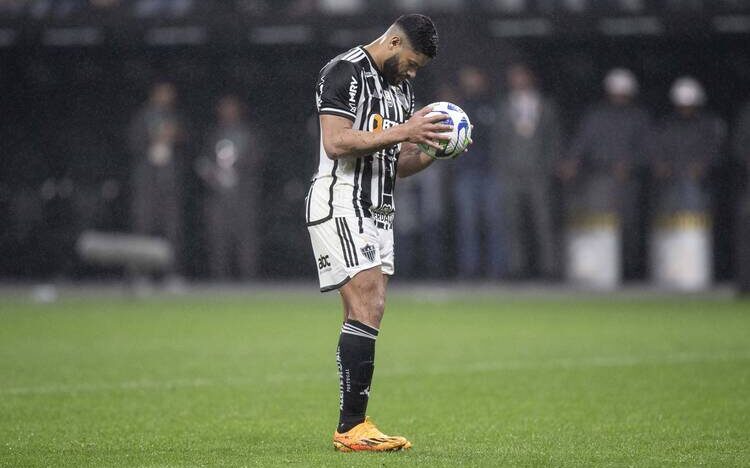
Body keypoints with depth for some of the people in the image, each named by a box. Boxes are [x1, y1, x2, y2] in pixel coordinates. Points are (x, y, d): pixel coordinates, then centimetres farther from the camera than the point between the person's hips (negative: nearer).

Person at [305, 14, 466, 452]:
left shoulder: (400, 87, 18)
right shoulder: (345, 73, -10)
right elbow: (336, 142, -21)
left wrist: (432, 150, 2)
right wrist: (402, 132, -21)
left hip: (379, 211, 9)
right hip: (340, 205, -9)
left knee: (368, 317, 4)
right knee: (365, 313, -15)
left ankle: (353, 426, 6)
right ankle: (352, 428, -14)